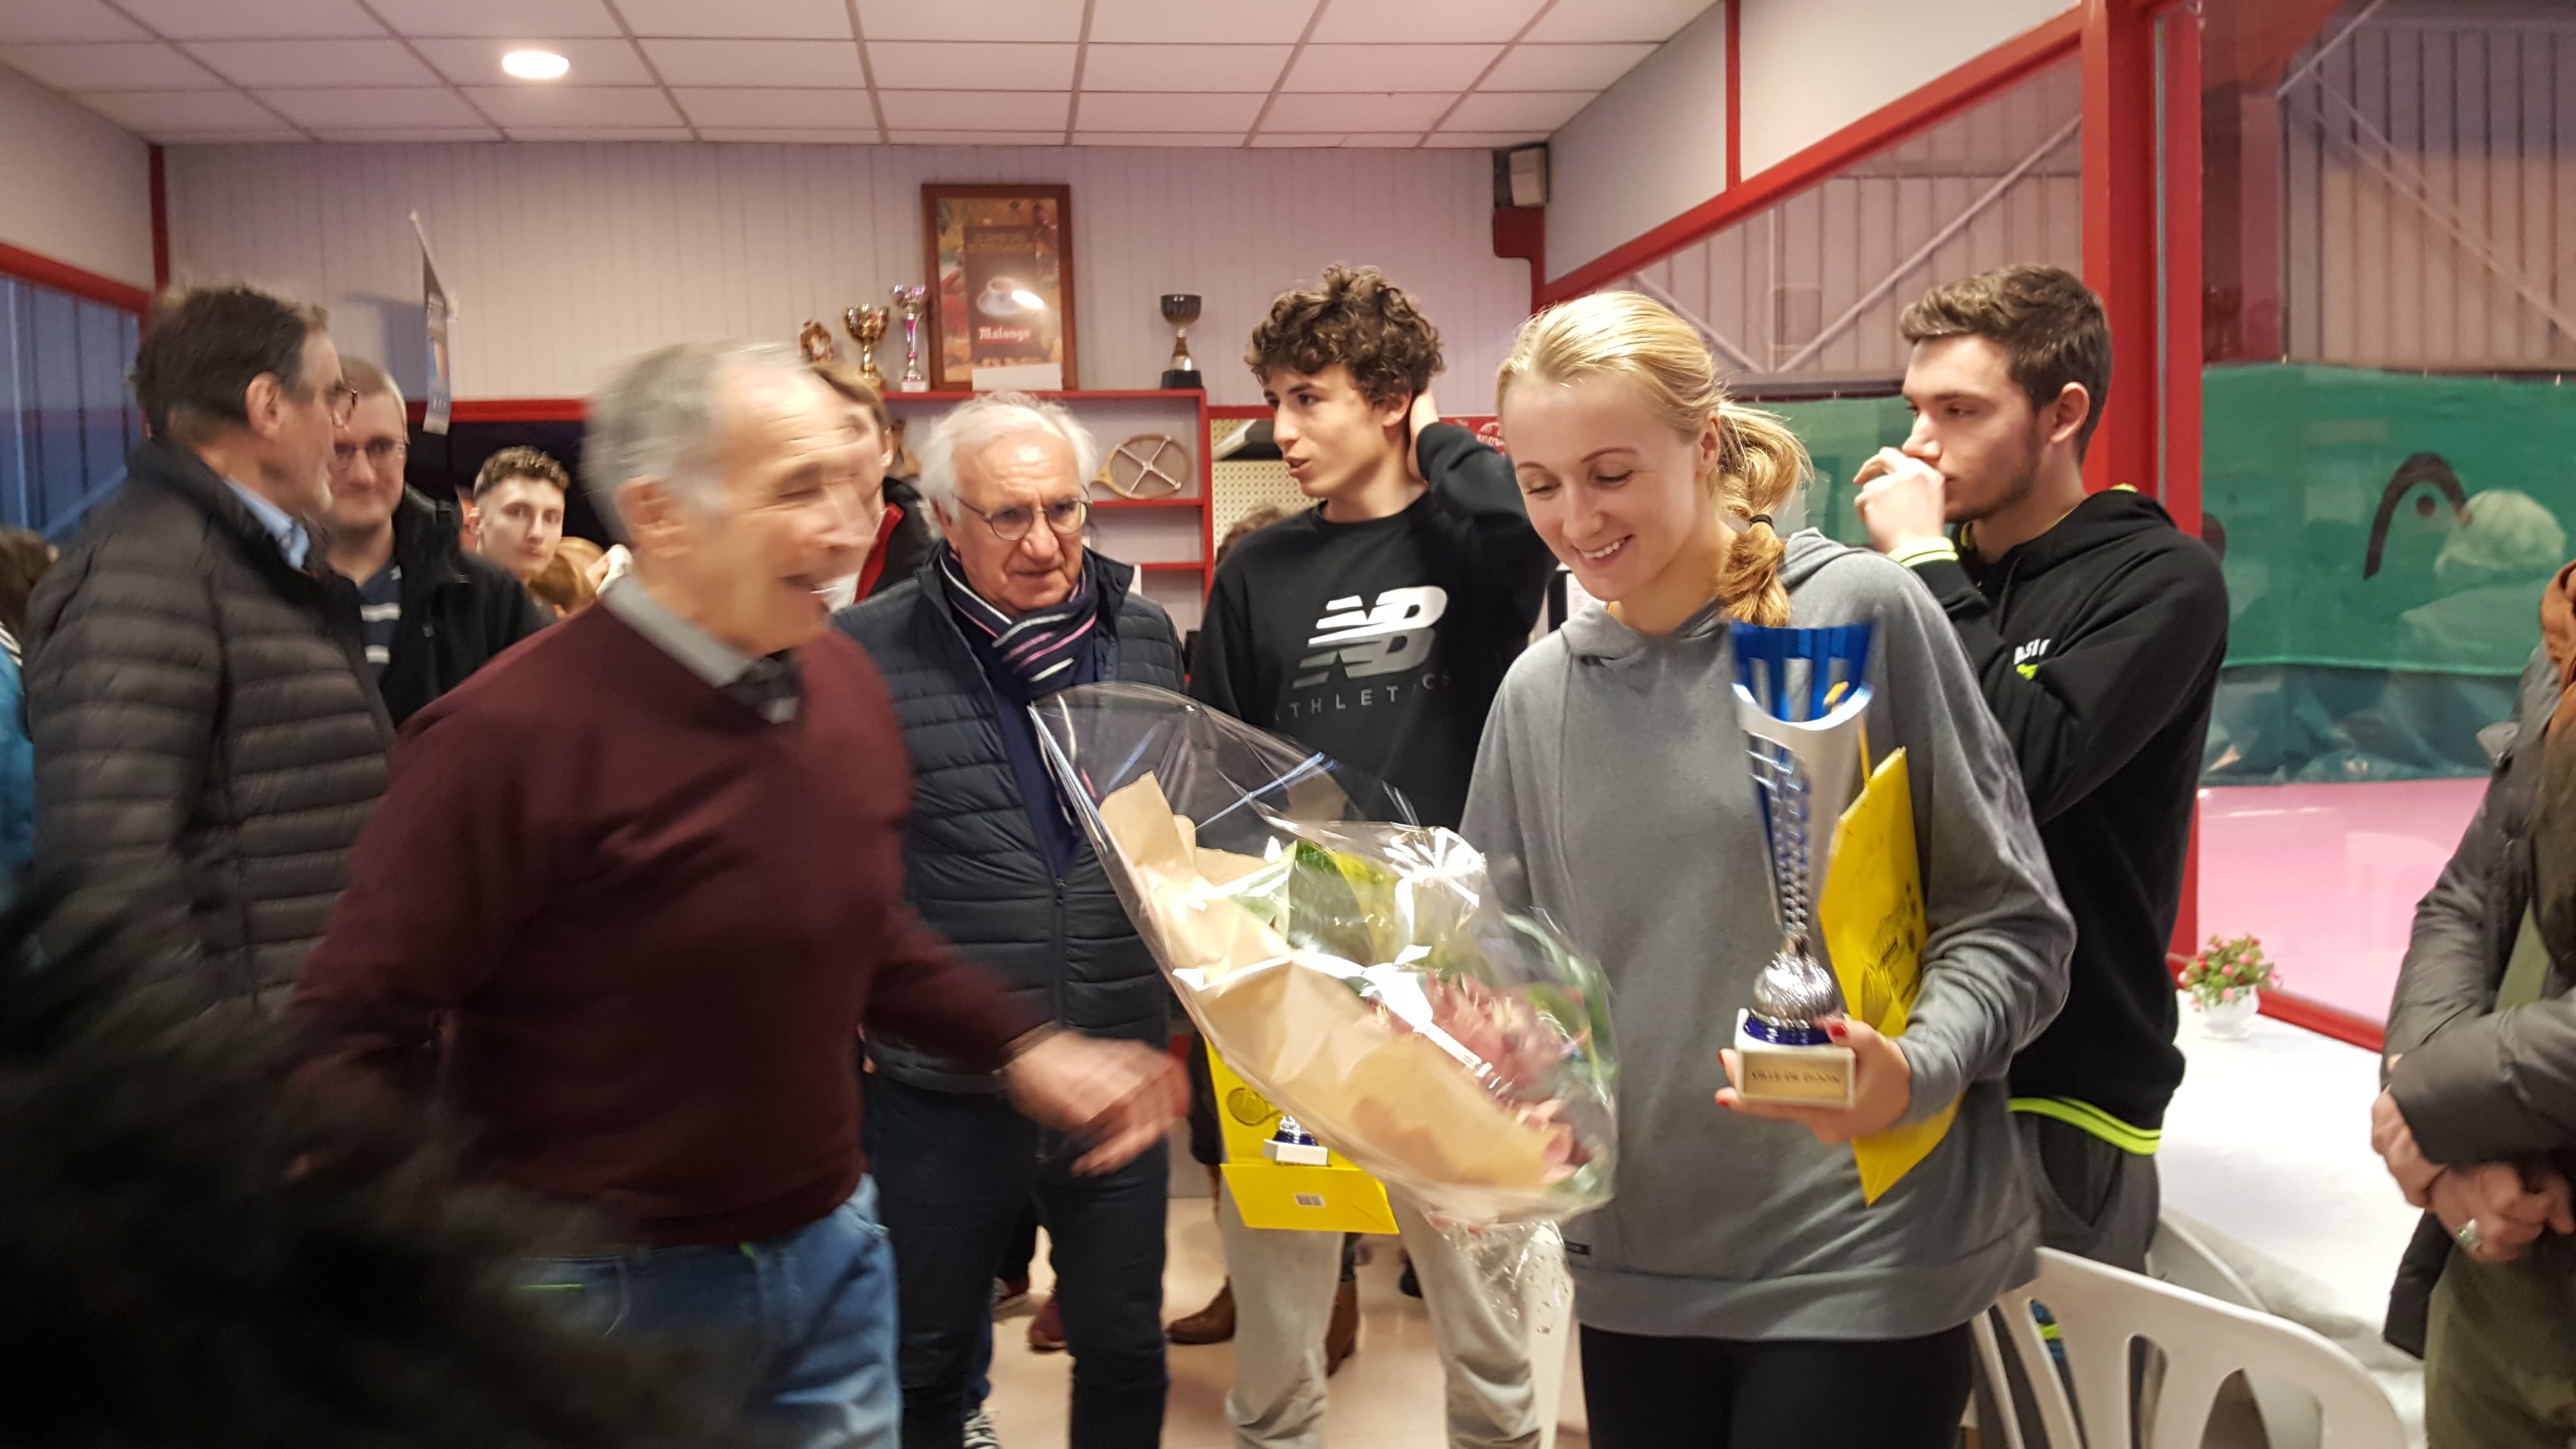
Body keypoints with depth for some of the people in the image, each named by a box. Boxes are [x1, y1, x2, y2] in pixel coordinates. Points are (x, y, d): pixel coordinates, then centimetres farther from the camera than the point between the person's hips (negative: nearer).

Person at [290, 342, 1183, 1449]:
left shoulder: (846, 682, 0)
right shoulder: (516, 731, -21)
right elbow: (361, 1024, -15)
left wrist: (1026, 1050, 7)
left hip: (832, 1253, 6)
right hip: (605, 1289, -6)